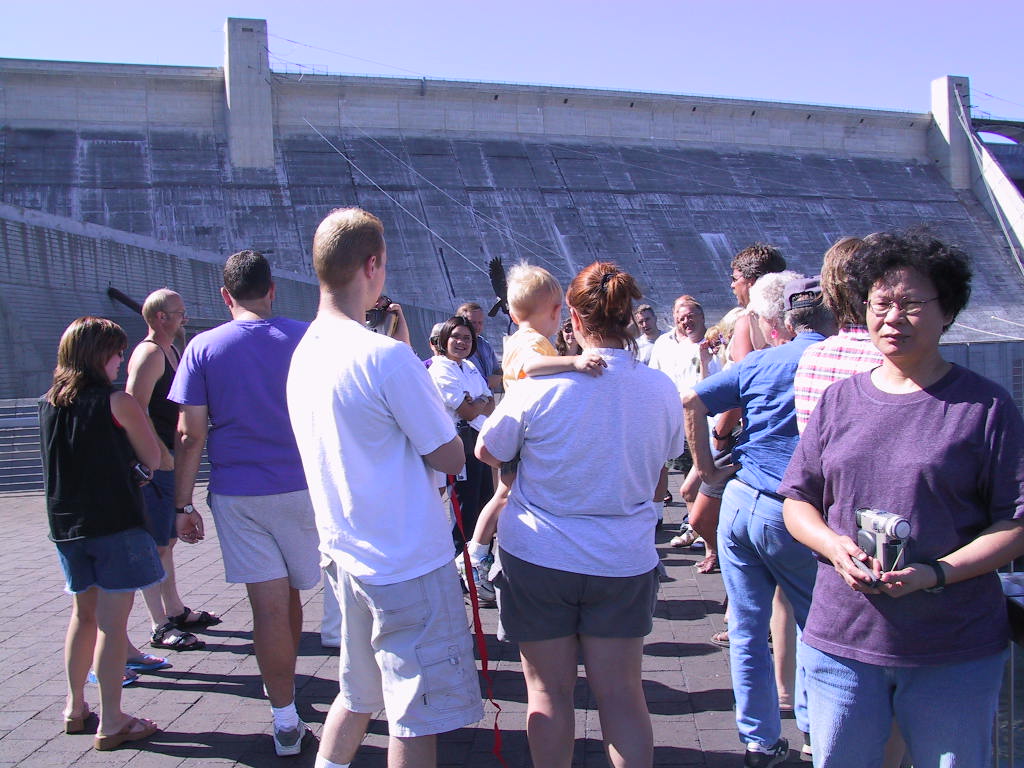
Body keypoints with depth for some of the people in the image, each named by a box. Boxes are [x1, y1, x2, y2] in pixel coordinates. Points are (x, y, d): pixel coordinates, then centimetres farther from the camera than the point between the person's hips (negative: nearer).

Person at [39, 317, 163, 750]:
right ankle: (111, 723, 4)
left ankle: (75, 707, 30)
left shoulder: (47, 405, 7)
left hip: (65, 525, 7)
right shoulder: (117, 402, -12)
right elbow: (153, 459, -5)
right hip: (116, 523, -7)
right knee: (113, 621, -1)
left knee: (83, 613, 20)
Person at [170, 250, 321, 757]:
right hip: (298, 488, 1)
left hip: (235, 495, -1)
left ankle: (286, 721, 6)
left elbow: (190, 435, -4)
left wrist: (183, 504, 3)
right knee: (290, 596, 18)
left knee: (269, 605, 1)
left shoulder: (202, 348, -2)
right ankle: (284, 683, 37)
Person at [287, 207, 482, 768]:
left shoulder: (303, 353, 6)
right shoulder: (385, 356, -21)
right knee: (418, 717, 5)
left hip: (347, 553, 8)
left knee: (358, 694, 24)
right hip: (409, 564, -8)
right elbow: (449, 458, -13)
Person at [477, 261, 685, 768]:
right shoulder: (662, 390, -7)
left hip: (537, 558, -2)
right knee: (621, 692, 12)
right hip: (625, 562, 2)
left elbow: (487, 453, -3)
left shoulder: (540, 386, -17)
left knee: (548, 691, 12)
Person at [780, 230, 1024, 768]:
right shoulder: (839, 400, 6)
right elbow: (797, 500, 10)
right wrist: (835, 547, -10)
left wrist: (937, 573, -18)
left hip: (955, 654, -2)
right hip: (841, 642, 3)